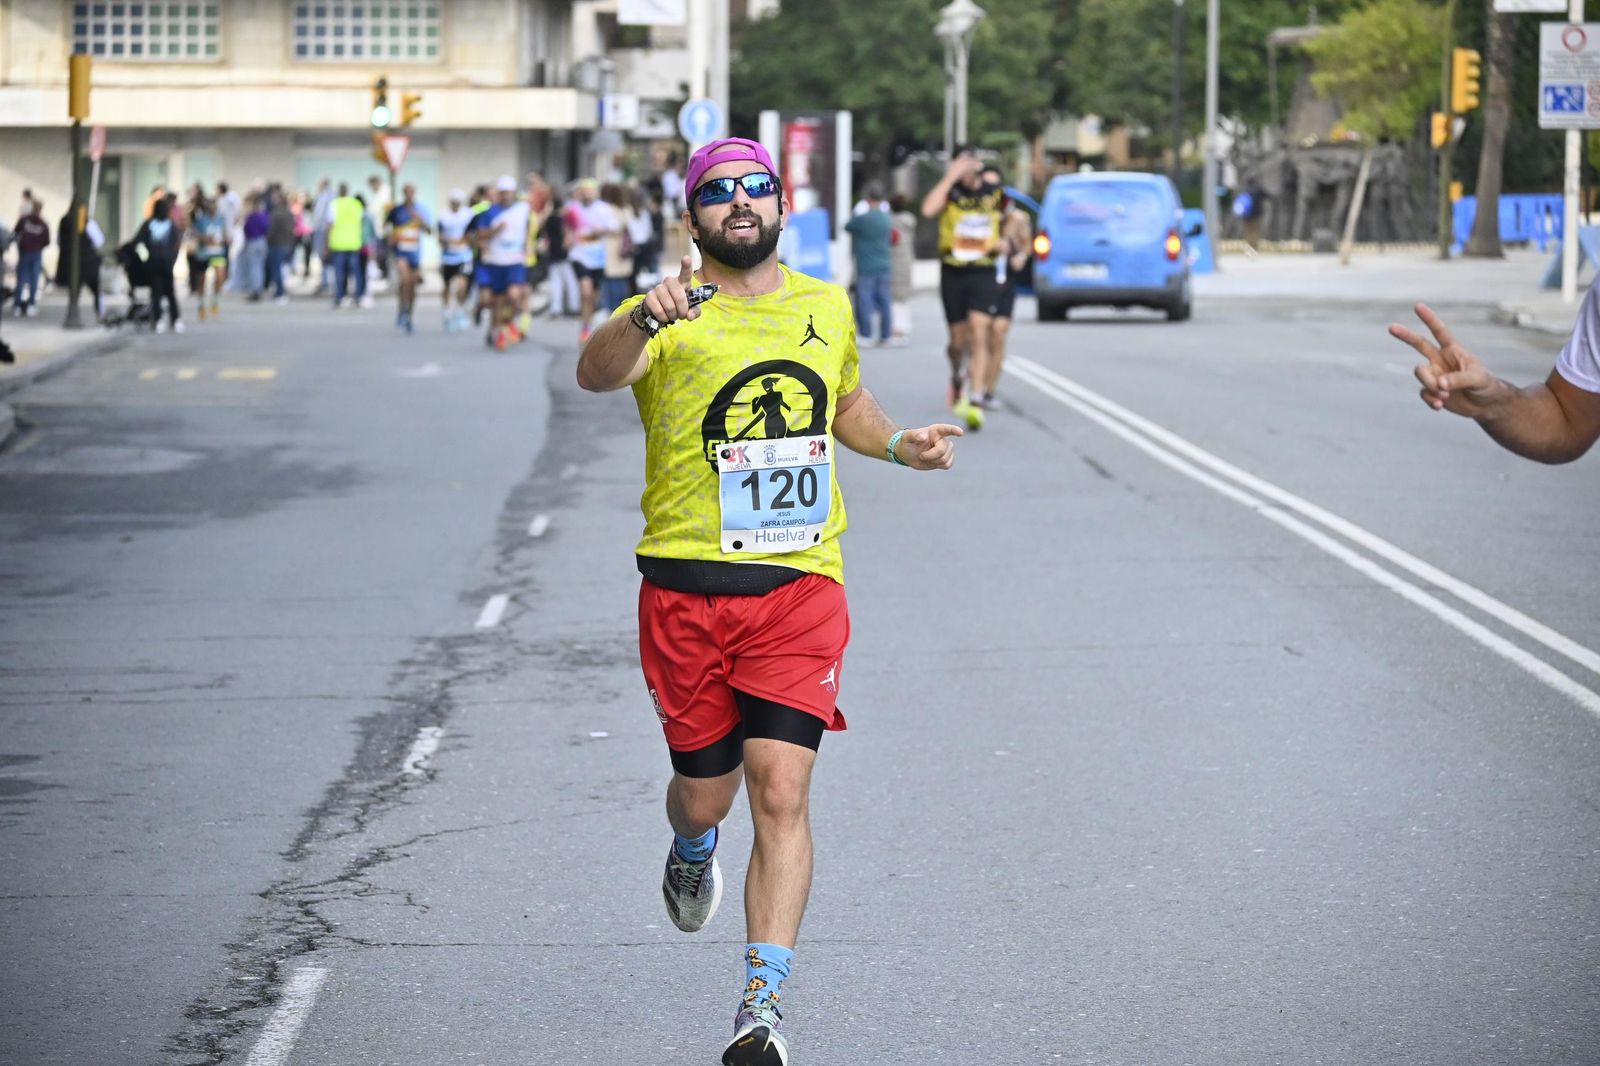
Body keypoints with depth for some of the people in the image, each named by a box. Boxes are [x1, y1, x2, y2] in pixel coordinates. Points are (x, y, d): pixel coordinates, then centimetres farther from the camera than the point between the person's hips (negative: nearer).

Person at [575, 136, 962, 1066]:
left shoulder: (827, 308, 10)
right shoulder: (670, 321, -6)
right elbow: (596, 373, -29)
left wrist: (900, 445, 10)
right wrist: (644, 322, -50)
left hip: (800, 583, 1)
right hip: (687, 589, -1)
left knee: (782, 793, -13)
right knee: (705, 793, 11)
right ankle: (694, 848, 50)